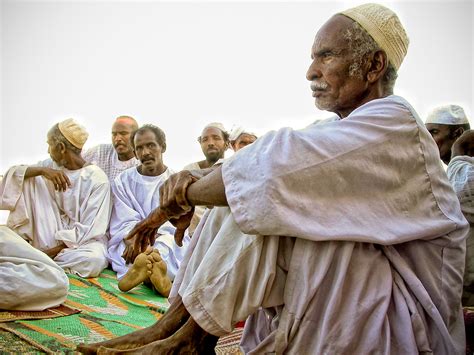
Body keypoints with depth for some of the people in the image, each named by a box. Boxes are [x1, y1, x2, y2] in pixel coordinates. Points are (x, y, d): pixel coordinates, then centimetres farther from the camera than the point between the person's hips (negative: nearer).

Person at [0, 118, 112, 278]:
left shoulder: (97, 179, -14)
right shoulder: (50, 165, 3)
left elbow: (90, 228, -17)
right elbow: (14, 173, -3)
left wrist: (55, 250, -21)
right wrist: (42, 170, -21)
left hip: (83, 240, -3)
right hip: (50, 236, 4)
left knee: (94, 260, -39)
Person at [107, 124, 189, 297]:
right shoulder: (123, 181, 7)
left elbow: (171, 226, -7)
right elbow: (126, 224, -4)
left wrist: (155, 249, -28)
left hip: (168, 241, 0)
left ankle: (143, 267, -59)